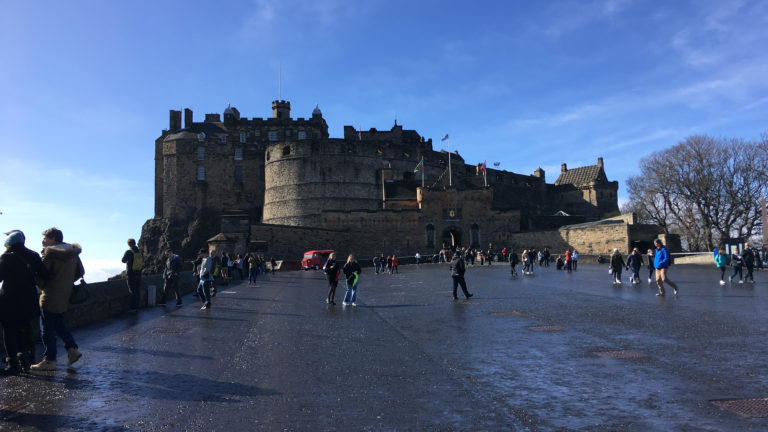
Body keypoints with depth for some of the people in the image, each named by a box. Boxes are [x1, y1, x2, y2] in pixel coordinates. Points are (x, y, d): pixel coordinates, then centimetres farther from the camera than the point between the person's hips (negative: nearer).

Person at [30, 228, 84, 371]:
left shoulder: (50, 251, -13)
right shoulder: (73, 252, 8)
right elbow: (80, 272, 12)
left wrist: (42, 287, 4)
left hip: (50, 297, -7)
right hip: (65, 296, 7)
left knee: (47, 328, 2)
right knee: (59, 324, 21)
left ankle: (50, 361, 6)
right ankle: (72, 349, 12)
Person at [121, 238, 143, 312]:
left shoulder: (128, 252, -14)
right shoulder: (140, 252, 2)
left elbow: (123, 260, 0)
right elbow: (143, 262, 13)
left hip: (131, 274, -5)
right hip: (138, 273, 5)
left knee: (132, 291, -2)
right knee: (138, 291, 11)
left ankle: (133, 308, -1)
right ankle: (137, 306, 17)